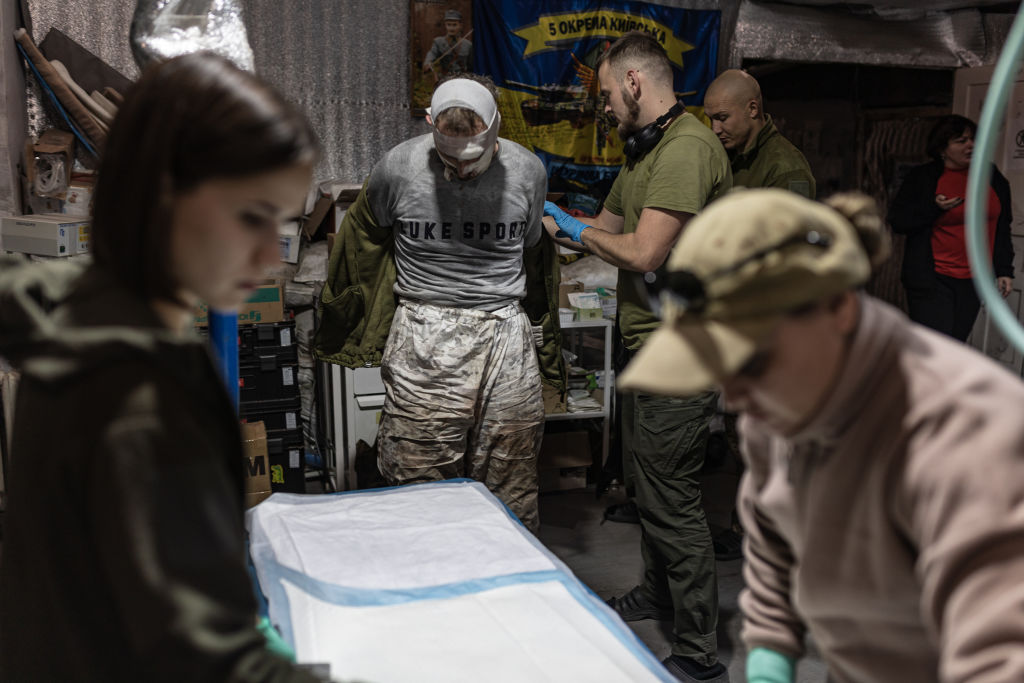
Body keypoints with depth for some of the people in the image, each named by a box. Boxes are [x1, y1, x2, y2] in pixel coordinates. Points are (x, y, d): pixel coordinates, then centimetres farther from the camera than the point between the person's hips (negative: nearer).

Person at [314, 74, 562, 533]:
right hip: (423, 342, -1)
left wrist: (545, 342, 23)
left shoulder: (527, 171, -1)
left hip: (505, 336, 1)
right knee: (419, 489, 1)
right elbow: (364, 237, 12)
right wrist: (338, 334, 19)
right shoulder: (398, 168, -6)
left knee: (511, 493, 6)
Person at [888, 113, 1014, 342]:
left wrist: (1004, 270, 11)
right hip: (932, 280, -4)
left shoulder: (991, 176, 11)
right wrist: (934, 208, -19)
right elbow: (897, 221, -5)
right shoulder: (922, 177, -2)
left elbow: (1002, 228, 16)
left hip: (973, 282, 5)